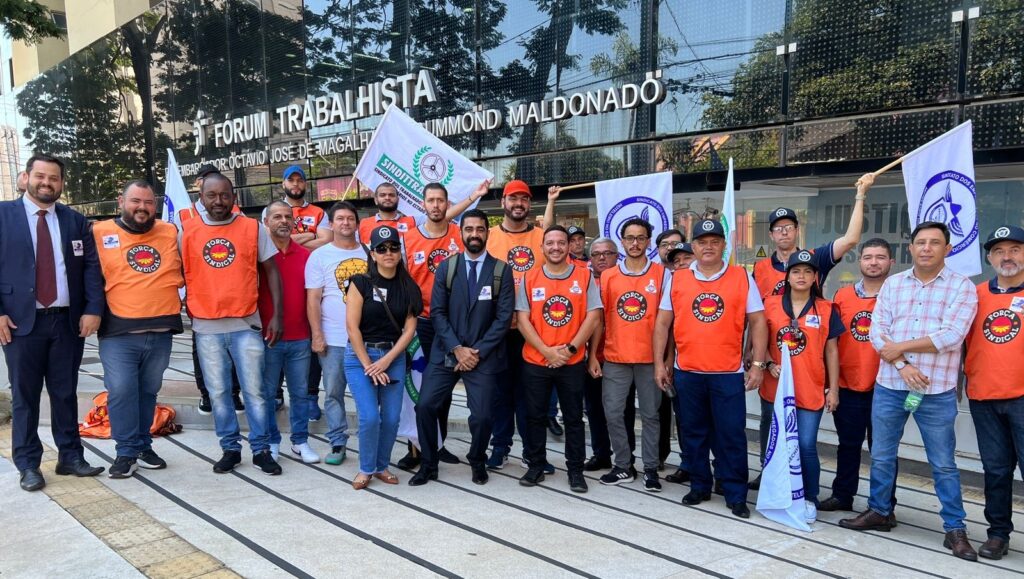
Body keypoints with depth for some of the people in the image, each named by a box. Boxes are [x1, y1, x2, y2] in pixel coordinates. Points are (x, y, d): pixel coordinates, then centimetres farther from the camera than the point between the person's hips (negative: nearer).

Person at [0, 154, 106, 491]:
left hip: (68, 320, 2)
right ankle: (28, 464, 17)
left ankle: (70, 457, 20)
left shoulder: (76, 221, 9)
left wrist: (93, 309, -7)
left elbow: (91, 268, 4)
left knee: (66, 393, 10)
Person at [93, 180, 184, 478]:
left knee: (148, 393, 13)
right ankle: (126, 452, 9)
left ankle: (143, 446, 25)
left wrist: (179, 301, 7)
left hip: (161, 332, 3)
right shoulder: (100, 234, 0)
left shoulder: (172, 233, 7)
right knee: (121, 392, -5)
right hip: (118, 333, -2)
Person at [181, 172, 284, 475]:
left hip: (246, 324, -1)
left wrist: (276, 316, -2)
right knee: (218, 393, 9)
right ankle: (230, 448, 23)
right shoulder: (187, 231, 4)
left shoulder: (253, 228, 1)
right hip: (206, 328, 1)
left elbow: (271, 271, 4)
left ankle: (261, 449, 15)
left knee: (255, 390, 3)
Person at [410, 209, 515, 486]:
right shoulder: (446, 267, 5)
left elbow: (504, 317, -6)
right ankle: (428, 464, 16)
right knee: (425, 406, -5)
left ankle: (477, 462, 25)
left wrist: (478, 351, -12)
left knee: (483, 415, -3)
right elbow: (437, 312, 0)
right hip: (445, 353, 2)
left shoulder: (502, 270, -1)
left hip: (484, 356, -1)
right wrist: (457, 348, -11)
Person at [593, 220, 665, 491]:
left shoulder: (661, 273, 0)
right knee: (613, 413, 5)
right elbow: (599, 318, 7)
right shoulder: (607, 276, 5)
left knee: (650, 414, 8)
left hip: (650, 357, -2)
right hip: (615, 358, 2)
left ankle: (650, 468, 21)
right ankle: (624, 466, 20)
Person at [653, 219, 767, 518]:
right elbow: (663, 323, 7)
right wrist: (659, 363, 3)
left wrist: (758, 364, -5)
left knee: (731, 436, 4)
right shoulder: (676, 279, 4)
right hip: (687, 372, 2)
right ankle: (699, 486, 28)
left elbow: (758, 321, 1)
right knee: (694, 434, 13)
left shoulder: (742, 278, 1)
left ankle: (736, 495, 17)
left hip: (728, 373, -2)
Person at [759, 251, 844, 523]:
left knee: (806, 445, -4)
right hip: (775, 388, 2)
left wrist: (834, 389, 2)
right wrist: (770, 364, -10)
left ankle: (810, 499, 15)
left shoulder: (826, 310, 2)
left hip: (810, 390, -1)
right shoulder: (771, 304, 2)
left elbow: (831, 350, 4)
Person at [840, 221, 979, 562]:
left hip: (937, 393, -3)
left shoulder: (962, 287, -3)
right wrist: (902, 366, -14)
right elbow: (877, 332, -1)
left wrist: (900, 347, -11)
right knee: (881, 455, 13)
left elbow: (951, 336, -15)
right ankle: (879, 512, 29)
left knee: (943, 464, 7)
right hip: (888, 387, 3)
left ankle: (955, 529, 21)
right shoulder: (892, 284, 7)